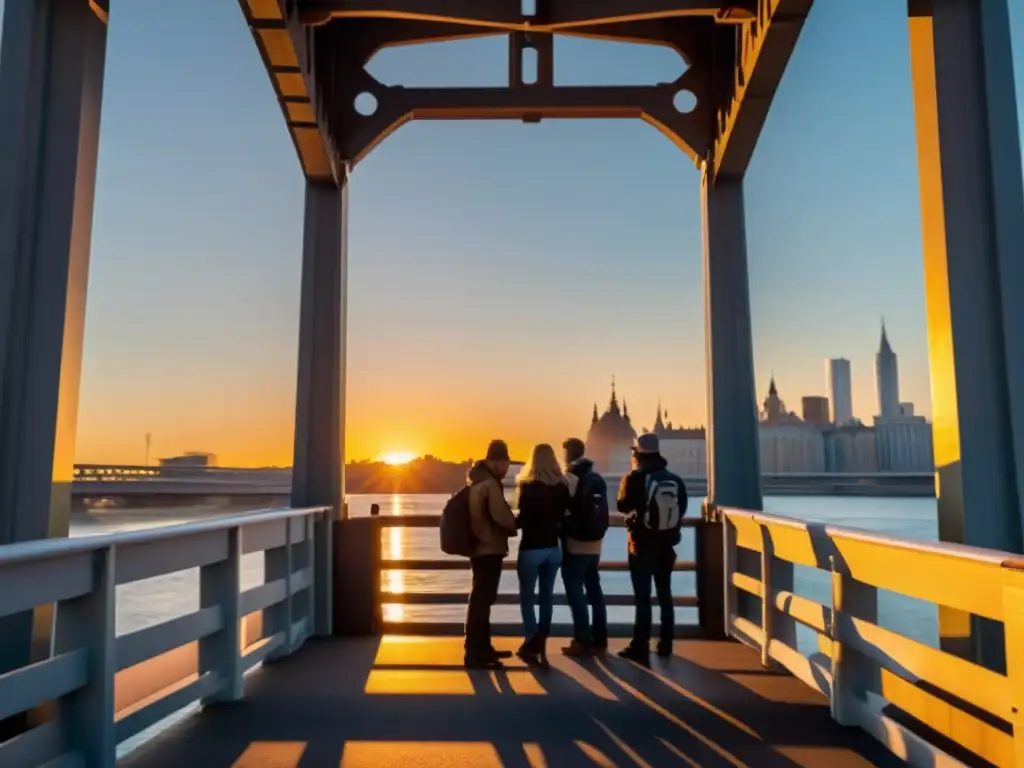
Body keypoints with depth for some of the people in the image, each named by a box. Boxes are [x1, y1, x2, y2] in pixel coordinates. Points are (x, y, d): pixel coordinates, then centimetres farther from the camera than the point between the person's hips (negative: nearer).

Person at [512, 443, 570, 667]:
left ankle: (532, 643, 6)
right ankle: (540, 644, 11)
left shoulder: (527, 486, -11)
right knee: (547, 596, 13)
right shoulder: (562, 487, 1)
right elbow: (562, 517, 4)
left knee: (527, 597, 8)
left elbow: (523, 518, -14)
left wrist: (511, 525, 6)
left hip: (531, 548, -4)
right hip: (553, 548, 4)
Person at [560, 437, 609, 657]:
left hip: (575, 544, -7)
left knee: (575, 592, -2)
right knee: (594, 590, 12)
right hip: (594, 543, 7)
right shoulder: (598, 479, 11)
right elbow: (603, 513, 13)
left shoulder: (569, 478, -12)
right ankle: (599, 639, 16)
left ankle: (582, 641, -2)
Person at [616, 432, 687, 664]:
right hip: (666, 544, 5)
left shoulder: (635, 478, -13)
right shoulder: (675, 480, 2)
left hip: (642, 544, -5)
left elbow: (622, 506, -4)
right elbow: (682, 510, 8)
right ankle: (665, 644, 23)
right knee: (664, 595, 16)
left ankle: (640, 648, -1)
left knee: (642, 597, -2)